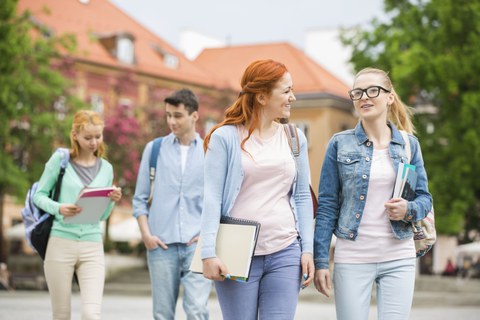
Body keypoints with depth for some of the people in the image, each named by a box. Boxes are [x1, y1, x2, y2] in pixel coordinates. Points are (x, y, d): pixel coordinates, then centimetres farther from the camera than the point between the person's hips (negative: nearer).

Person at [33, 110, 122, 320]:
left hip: (92, 247, 2)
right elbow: (39, 195, 3)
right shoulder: (60, 159, 1)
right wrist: (58, 208, -16)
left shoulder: (106, 169, 11)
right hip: (60, 243, -2)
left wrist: (112, 201, -5)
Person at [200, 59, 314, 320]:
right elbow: (212, 198, -6)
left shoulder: (295, 138, 9)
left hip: (285, 253, 3)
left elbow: (302, 197, 12)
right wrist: (208, 253, -13)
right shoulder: (225, 137, -3)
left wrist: (308, 249, 4)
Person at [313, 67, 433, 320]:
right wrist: (320, 261, -4)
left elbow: (424, 198, 11)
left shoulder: (409, 144, 7)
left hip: (399, 258, 2)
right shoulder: (340, 144, 2)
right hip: (352, 258, -1)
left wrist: (409, 209, -14)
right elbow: (327, 205, 1)